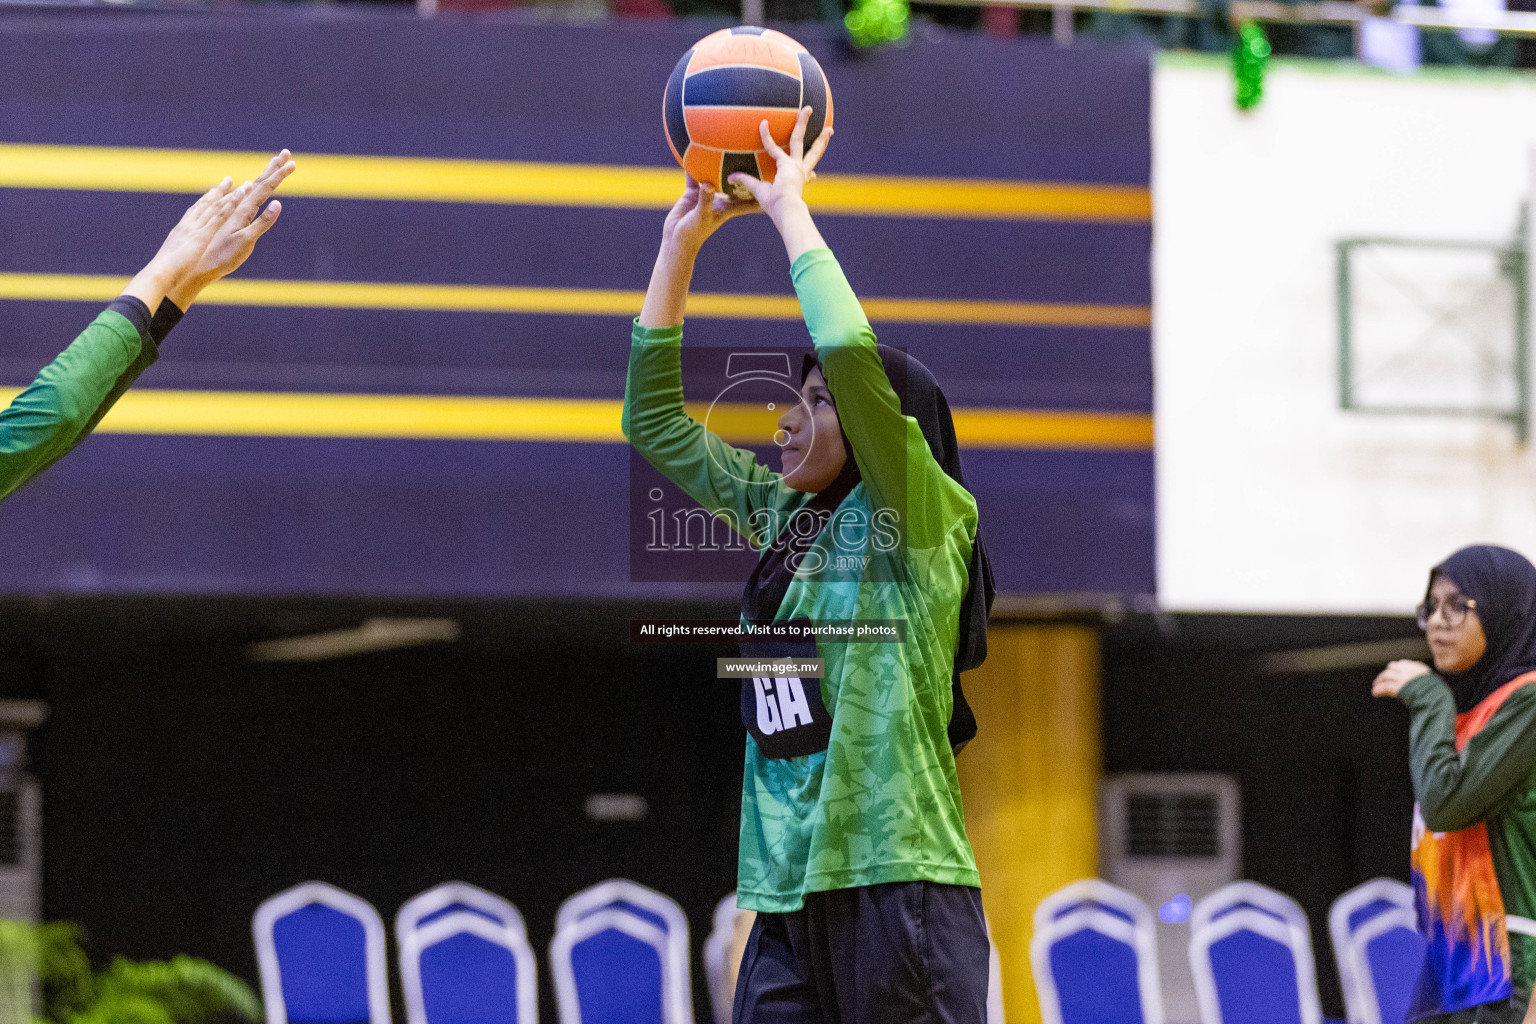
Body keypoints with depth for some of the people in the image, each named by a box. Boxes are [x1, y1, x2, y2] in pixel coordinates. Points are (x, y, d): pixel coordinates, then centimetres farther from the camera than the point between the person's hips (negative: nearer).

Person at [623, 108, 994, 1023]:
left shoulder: (926, 521, -3)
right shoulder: (782, 518, 16)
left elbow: (850, 350, -17)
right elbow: (654, 420, 21)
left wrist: (788, 207, -6)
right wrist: (683, 241, 17)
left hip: (899, 888, -7)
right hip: (788, 901, 7)